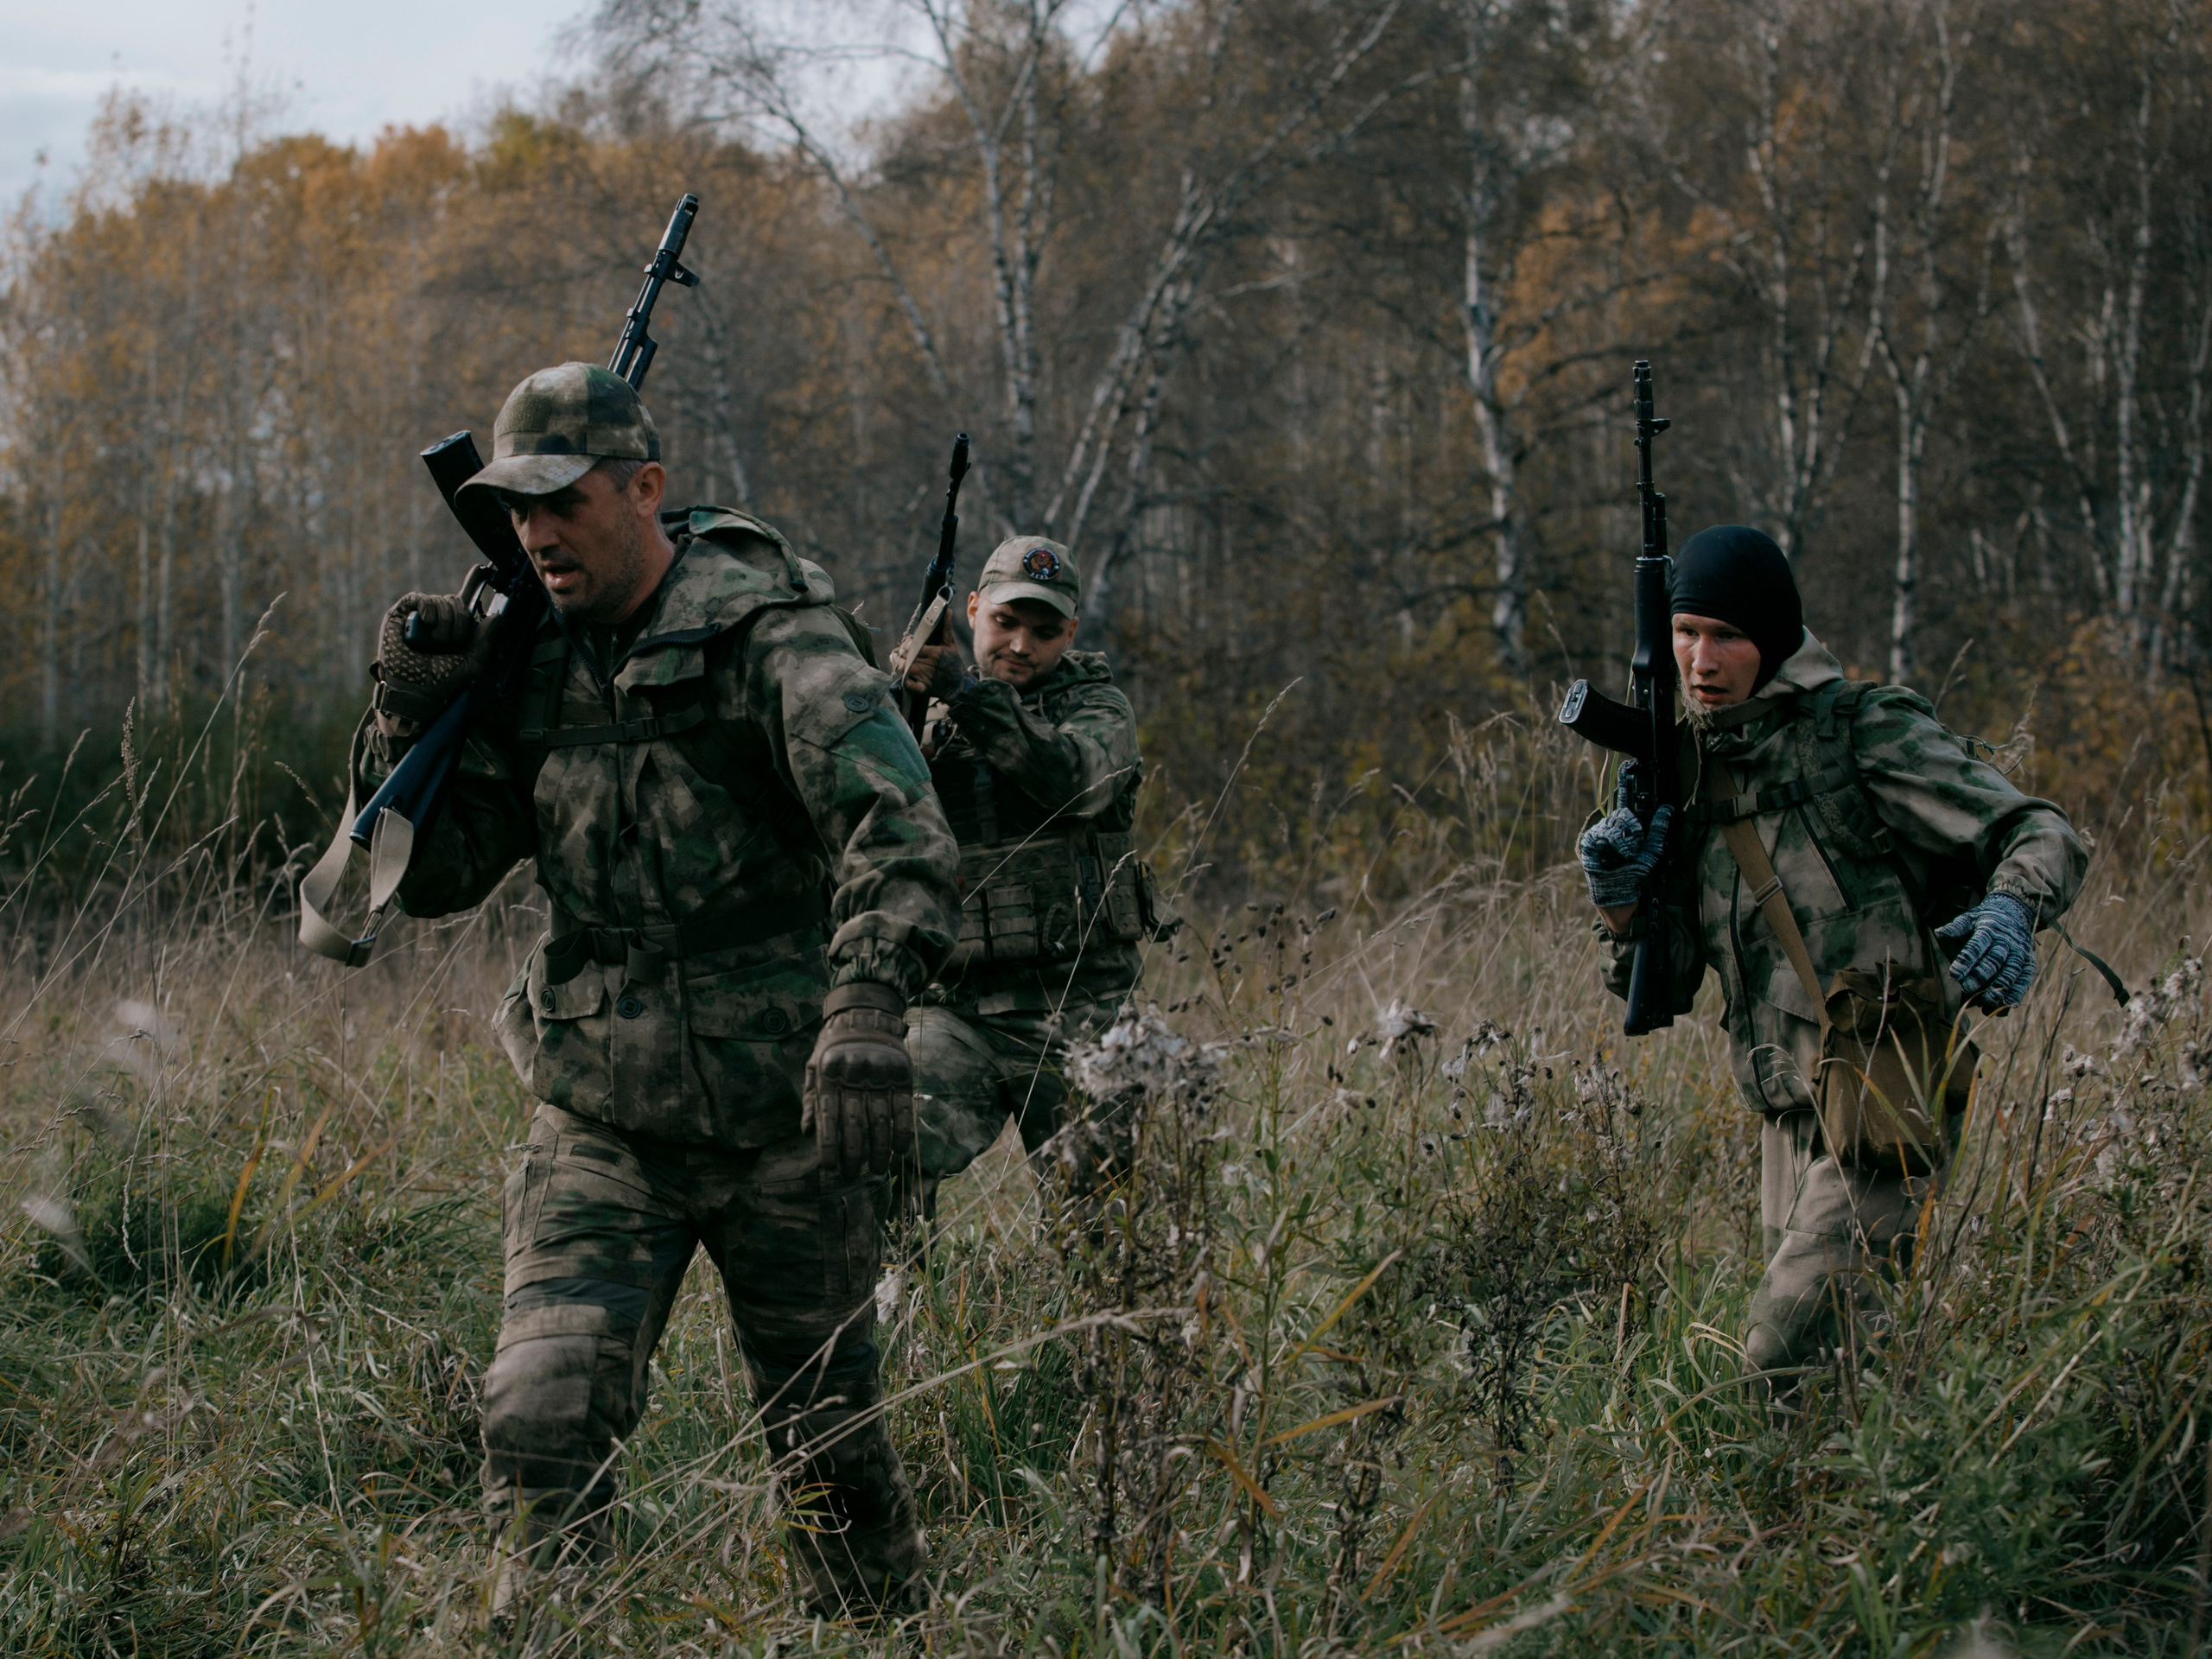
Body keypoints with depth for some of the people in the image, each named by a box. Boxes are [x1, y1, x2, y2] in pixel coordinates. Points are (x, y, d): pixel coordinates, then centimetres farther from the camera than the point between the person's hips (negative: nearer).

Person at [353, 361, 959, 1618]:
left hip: (780, 1123, -3)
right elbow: (432, 879, 7)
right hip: (602, 1129, 4)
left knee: (833, 1443, 10)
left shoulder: (767, 634, -13)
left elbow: (898, 829, -26)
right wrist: (411, 715, -9)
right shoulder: (531, 662, 4)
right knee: (544, 1427, -13)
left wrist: (870, 1006, -42)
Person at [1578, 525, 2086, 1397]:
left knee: (1787, 1361, -14)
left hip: (1884, 1107, -7)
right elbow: (1665, 982, 9)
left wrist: (2011, 910, -35)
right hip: (1792, 1117, 7)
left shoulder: (1865, 733, -9)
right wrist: (1621, 897, -12)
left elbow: (2045, 837, -13)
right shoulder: (1685, 768, 9)